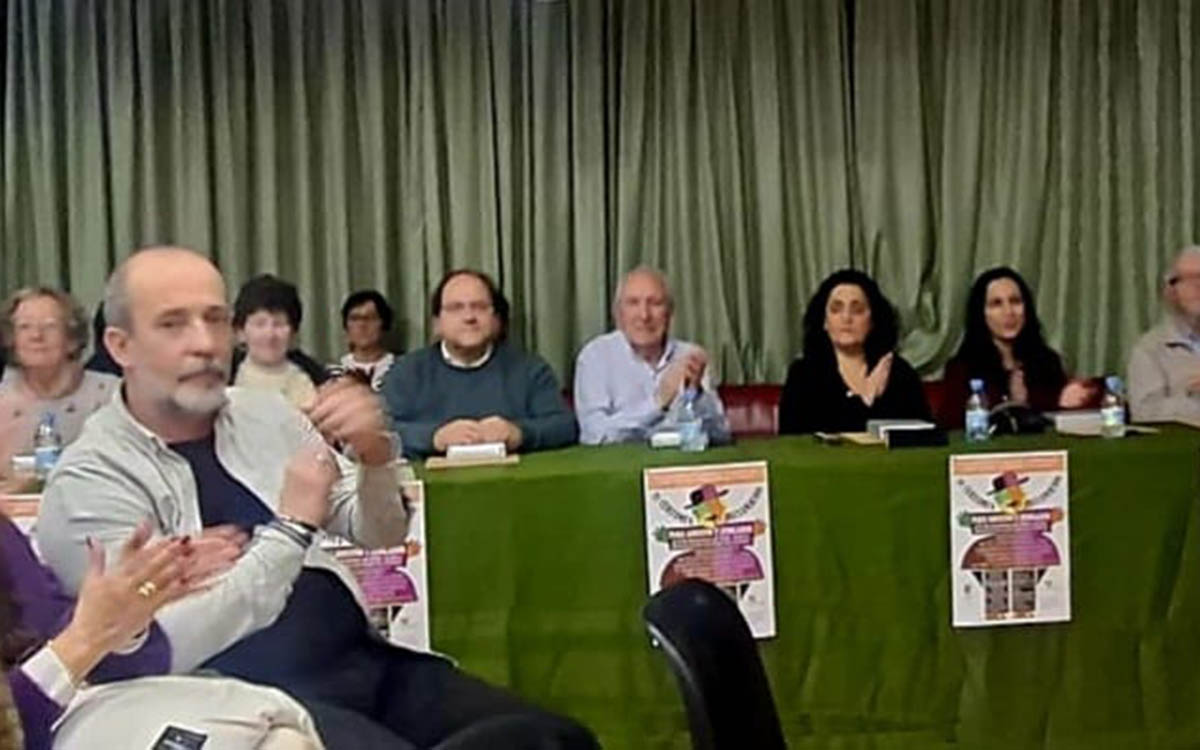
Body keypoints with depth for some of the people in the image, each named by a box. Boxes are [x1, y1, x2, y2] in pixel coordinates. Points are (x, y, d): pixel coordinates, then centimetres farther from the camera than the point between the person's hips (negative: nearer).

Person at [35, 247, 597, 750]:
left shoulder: (264, 413, 10)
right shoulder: (88, 481, -6)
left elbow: (379, 535, 13)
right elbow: (163, 647, -15)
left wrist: (375, 455, -8)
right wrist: (291, 528, -17)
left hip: (363, 660, 6)